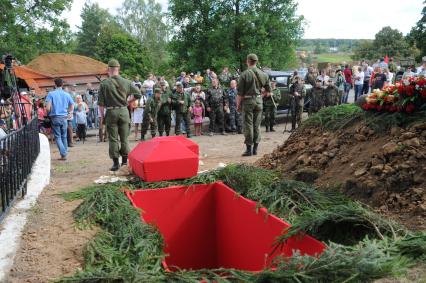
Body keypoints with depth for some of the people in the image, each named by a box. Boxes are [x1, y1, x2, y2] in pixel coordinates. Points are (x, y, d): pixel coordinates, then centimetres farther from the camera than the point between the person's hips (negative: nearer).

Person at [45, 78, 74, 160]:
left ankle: (63, 154, -10)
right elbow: (72, 108, 8)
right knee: (64, 136, 14)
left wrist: (50, 113, 7)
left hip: (55, 117, -3)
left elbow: (48, 108, -12)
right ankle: (65, 153, 18)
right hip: (64, 117, 3)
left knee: (58, 137, 2)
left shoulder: (51, 94, -4)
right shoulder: (67, 95, 4)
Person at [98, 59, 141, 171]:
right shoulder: (126, 82, 0)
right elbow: (138, 94, 3)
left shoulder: (104, 83, -6)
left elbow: (100, 103, -6)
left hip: (111, 112, -2)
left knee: (113, 139, 5)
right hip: (124, 111, 2)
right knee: (124, 138, 11)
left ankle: (116, 162, 6)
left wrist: (102, 116, 5)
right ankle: (125, 161, 18)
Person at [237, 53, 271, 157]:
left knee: (248, 125, 1)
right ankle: (255, 148, 16)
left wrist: (238, 104, 0)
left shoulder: (244, 74, -10)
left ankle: (249, 149, 2)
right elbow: (268, 92, 9)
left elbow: (240, 93, -10)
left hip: (248, 101, -4)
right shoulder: (264, 74, 4)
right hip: (259, 101, 4)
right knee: (257, 125, 12)